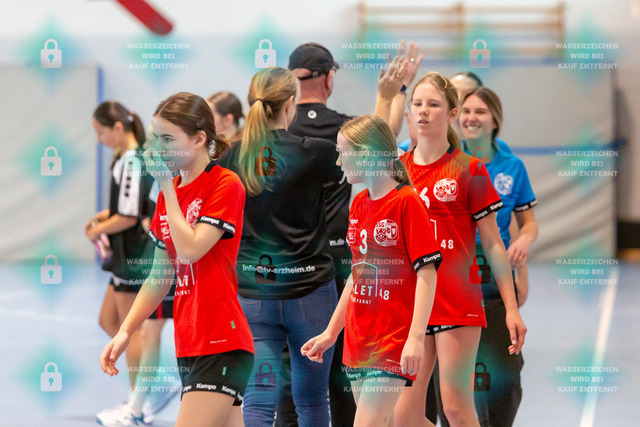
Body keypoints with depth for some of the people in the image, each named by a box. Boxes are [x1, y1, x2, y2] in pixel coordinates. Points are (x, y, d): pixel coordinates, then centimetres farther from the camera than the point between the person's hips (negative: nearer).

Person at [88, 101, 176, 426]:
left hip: (135, 258, -10)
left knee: (133, 331, -1)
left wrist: (98, 230, -6)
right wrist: (102, 217, 9)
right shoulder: (135, 157, 10)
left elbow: (128, 217, -21)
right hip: (128, 256, 10)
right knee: (108, 321, 15)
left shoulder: (130, 164, -20)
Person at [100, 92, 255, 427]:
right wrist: (124, 331, 11)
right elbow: (160, 278, 19)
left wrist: (167, 187, -10)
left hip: (223, 345, -8)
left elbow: (189, 249, -19)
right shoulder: (168, 194, 15)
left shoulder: (226, 184, -7)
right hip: (189, 346, 8)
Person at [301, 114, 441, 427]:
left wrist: (416, 337, -22)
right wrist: (331, 332, 22)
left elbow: (426, 272, -14)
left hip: (393, 341, -8)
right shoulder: (358, 204, 13)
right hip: (358, 340, 8)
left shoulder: (407, 202, -11)